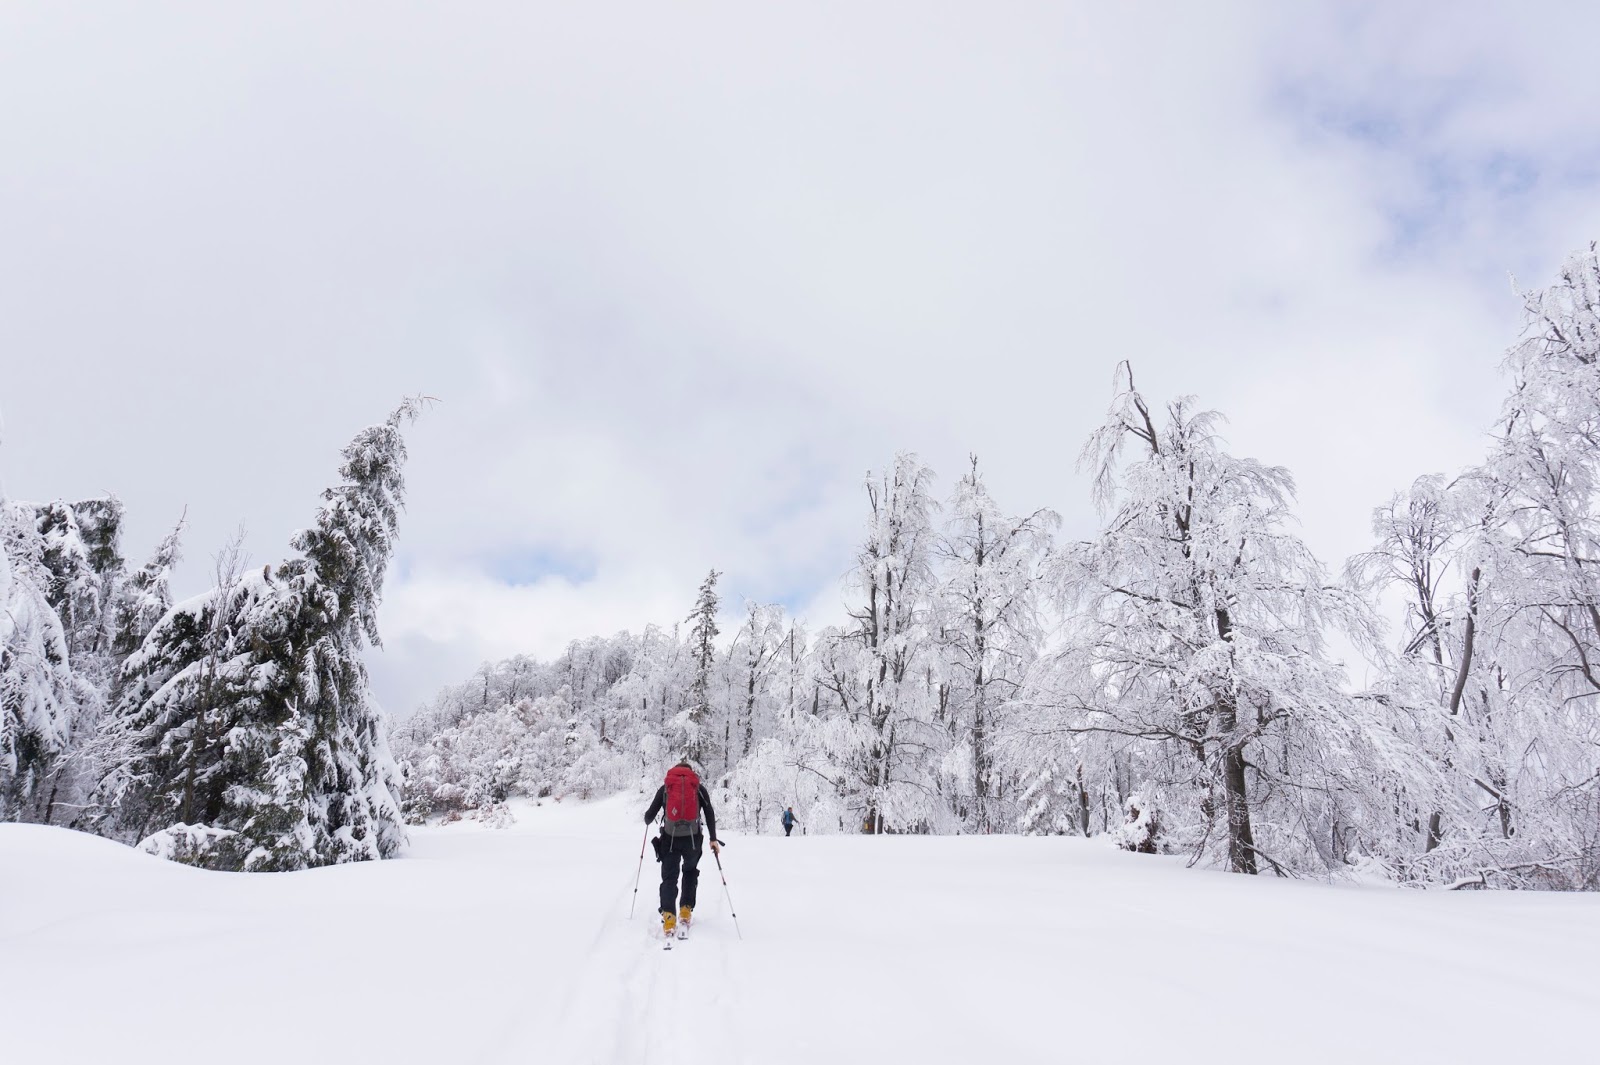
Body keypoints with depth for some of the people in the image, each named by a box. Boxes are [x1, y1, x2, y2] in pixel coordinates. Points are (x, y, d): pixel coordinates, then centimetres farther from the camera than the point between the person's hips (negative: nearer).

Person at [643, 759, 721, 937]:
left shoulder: (665, 787, 11)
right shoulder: (699, 787, 11)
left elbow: (650, 814, 10)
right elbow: (710, 814, 3)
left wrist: (647, 821, 33)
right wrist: (713, 839, 4)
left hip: (670, 838, -1)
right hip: (693, 838, 1)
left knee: (669, 877, 5)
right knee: (691, 871, 24)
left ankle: (668, 916, -12)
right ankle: (686, 910, 15)